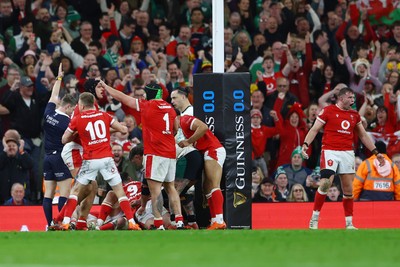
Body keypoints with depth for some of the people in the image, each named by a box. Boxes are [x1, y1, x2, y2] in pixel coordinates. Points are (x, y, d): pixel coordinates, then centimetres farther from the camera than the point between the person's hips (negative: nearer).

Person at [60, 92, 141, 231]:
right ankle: (131, 222, -1)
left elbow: (64, 140, 9)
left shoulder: (77, 120, 1)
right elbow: (123, 129, 7)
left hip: (90, 161, -1)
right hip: (106, 158, 1)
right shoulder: (104, 116, 6)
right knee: (120, 191, 6)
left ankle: (66, 222, 4)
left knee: (75, 191, 13)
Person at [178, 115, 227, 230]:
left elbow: (203, 127, -22)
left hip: (213, 151, -11)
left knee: (213, 185, -18)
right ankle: (214, 221, 3)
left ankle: (219, 221, -27)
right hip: (209, 152, 11)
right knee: (207, 188, 8)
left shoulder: (185, 120, -6)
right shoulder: (183, 123, 23)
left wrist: (188, 142, -15)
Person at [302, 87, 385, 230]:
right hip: (330, 152, -5)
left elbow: (363, 135, 21)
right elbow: (314, 129, -3)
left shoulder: (354, 115, 14)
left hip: (348, 153, 5)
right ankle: (314, 219, -6)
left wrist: (376, 152, 17)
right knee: (325, 183, -18)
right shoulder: (328, 111, -1)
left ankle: (349, 223, 11)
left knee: (348, 189, 4)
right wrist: (305, 144, -18)